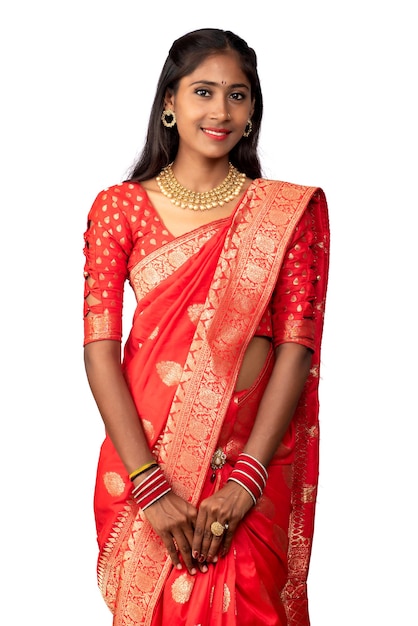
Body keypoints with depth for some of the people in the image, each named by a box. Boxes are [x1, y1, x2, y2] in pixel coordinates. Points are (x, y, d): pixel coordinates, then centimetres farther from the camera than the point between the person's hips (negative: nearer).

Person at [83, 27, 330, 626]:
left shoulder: (291, 210, 1)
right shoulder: (120, 207, 1)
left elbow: (298, 346, -6)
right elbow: (100, 348, -7)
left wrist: (244, 482, -15)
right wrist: (150, 485, -16)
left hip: (256, 464, 0)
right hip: (145, 456, 0)